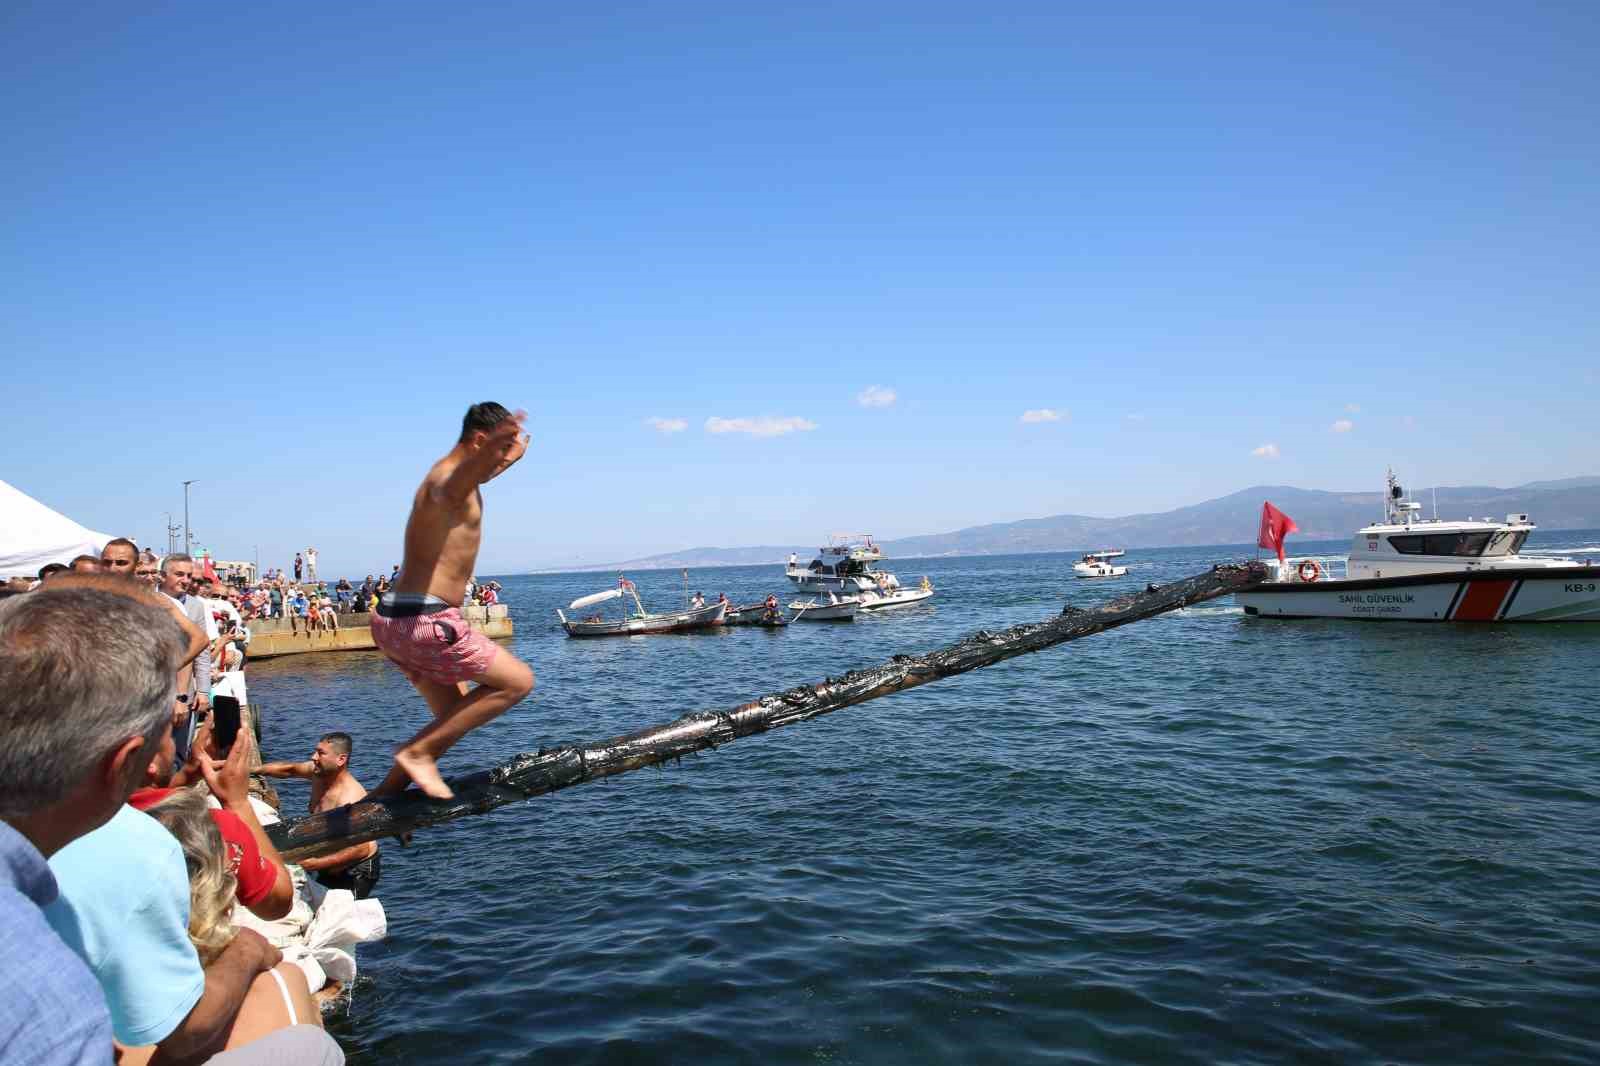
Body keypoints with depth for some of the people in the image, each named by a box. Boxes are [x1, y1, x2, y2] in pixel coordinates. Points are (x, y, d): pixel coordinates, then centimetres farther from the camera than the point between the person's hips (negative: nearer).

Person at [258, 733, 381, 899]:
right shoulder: (319, 772, -7)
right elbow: (290, 769, 13)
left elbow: (361, 849, -36)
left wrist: (314, 864, -38)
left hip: (357, 870, -9)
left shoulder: (351, 798, -32)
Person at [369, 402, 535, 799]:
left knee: (455, 717, 18)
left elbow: (486, 472, 44)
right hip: (423, 621, -11)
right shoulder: (447, 477, -15)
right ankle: (417, 752, -6)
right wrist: (495, 444, -64)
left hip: (398, 620, 11)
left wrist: (519, 448, 58)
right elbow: (448, 492, -44)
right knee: (517, 681, -6)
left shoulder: (461, 479, 17)